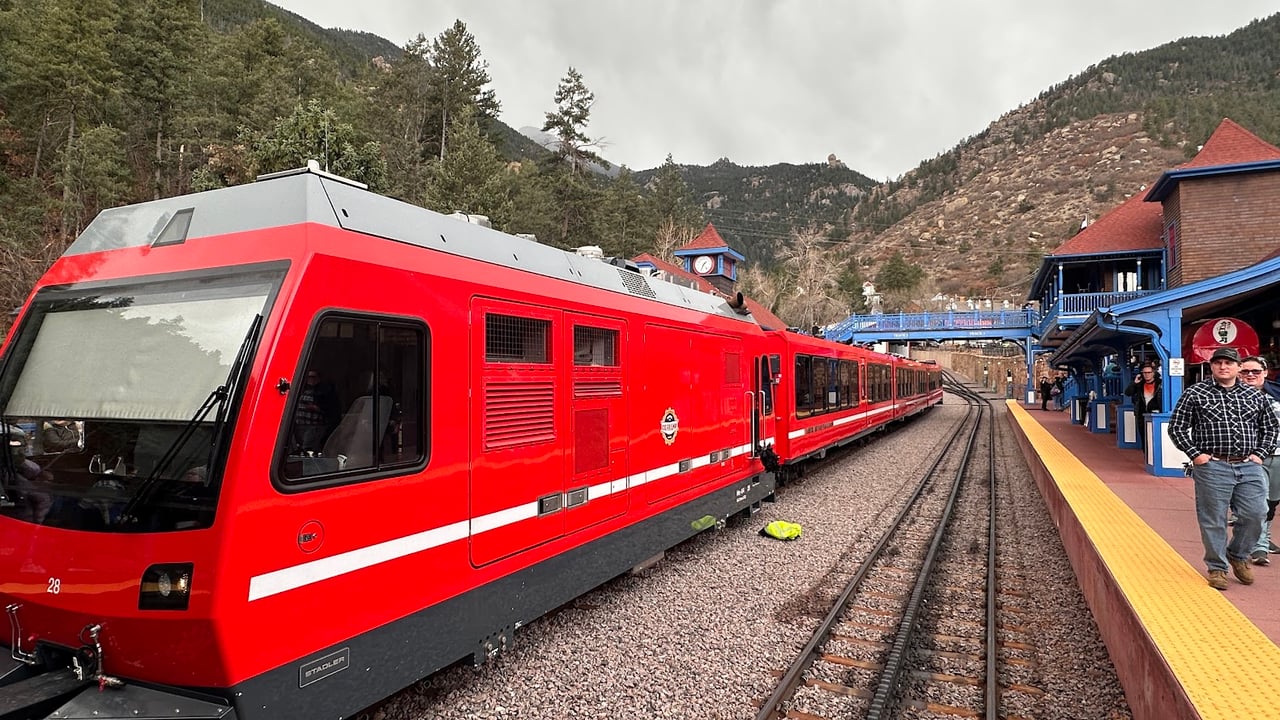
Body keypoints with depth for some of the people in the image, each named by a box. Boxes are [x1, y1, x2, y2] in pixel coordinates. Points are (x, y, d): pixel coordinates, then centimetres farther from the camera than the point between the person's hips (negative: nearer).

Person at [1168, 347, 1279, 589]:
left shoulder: (1255, 396, 11)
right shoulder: (1195, 394, -1)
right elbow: (1176, 427, 0)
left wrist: (1260, 453, 6)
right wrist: (1195, 454, -7)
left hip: (1249, 468, 4)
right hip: (1212, 467, -3)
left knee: (1254, 515, 4)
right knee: (1213, 521, 2)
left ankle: (1238, 555, 29)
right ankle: (1217, 567, 17)